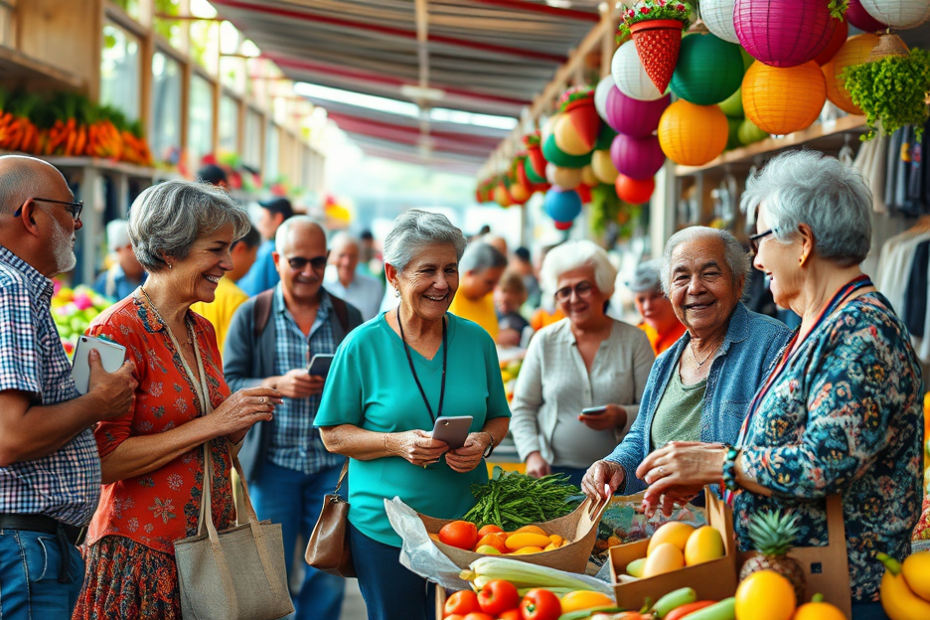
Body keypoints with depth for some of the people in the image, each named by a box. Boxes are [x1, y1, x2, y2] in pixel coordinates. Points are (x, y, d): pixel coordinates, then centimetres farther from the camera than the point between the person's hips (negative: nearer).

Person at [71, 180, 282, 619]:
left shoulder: (202, 331, 11)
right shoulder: (117, 331, -13)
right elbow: (103, 460, -20)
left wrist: (241, 422, 0)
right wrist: (212, 423, -19)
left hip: (212, 543, 7)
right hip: (144, 550, -7)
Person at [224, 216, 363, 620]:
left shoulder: (348, 317, 9)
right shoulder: (251, 315, 4)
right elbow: (228, 385, -1)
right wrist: (278, 385, -17)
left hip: (333, 463, 2)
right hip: (273, 462, -1)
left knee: (330, 573, 4)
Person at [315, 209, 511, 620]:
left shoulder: (476, 340, 4)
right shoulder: (364, 345, -6)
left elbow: (499, 417, 13)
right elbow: (334, 435, -3)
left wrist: (483, 442, -10)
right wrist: (398, 443, -18)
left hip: (466, 524, 3)